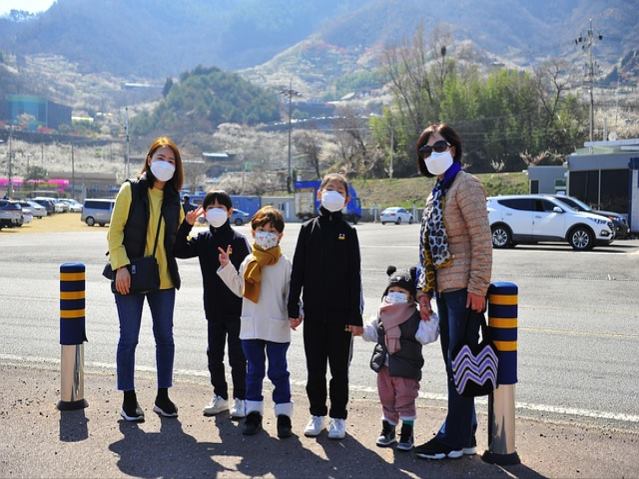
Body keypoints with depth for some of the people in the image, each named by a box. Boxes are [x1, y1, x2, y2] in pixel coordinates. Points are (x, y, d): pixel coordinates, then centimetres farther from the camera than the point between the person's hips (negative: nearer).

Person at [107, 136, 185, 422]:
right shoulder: (131, 190, -3)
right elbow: (115, 231, -7)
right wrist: (121, 266, -15)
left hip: (163, 277, 5)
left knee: (165, 337, 9)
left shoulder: (173, 198, 10)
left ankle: (162, 396, 21)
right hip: (131, 276, -4)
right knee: (129, 338, 2)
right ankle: (129, 399, 14)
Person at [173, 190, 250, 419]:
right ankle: (220, 396, 27)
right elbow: (179, 251, -2)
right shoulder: (203, 240, 6)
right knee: (214, 353, 13)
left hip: (236, 308, -5)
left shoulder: (238, 240, -9)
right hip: (213, 308, 5)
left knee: (237, 355, 2)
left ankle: (240, 399, 14)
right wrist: (187, 225, -9)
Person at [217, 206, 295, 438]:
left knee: (278, 372, 5)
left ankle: (283, 414, 14)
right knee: (253, 371, 12)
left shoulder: (284, 264, -2)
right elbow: (239, 289, 8)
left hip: (277, 327, -3)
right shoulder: (248, 262, 7)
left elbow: (291, 293, -2)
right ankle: (253, 412, 22)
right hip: (251, 325, 3)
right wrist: (227, 267, 0)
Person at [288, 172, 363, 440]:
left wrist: (355, 316, -6)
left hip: (340, 312, -1)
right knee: (315, 368, 9)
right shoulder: (308, 229, 5)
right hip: (313, 311, 2)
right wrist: (293, 308, 0)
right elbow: (297, 271, 5)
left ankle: (338, 418, 18)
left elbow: (354, 276, -1)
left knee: (339, 368, 6)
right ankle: (317, 414, 23)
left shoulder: (348, 232, 1)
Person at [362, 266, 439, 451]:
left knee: (405, 401, 1)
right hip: (385, 366, 5)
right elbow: (373, 333, 16)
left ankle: (407, 435, 13)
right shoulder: (382, 315, 6)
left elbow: (425, 336, -16)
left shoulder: (415, 317, -9)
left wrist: (430, 320, -27)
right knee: (387, 400, 15)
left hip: (406, 369, -5)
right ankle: (388, 431, 29)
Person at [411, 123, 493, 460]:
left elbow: (482, 240, -16)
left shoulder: (465, 185, -8)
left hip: (464, 290, -9)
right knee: (453, 365, 13)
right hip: (446, 290, 9)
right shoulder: (437, 192, 18)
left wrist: (477, 287, -20)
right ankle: (463, 432, 23)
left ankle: (456, 440, 5)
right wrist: (425, 291, 15)